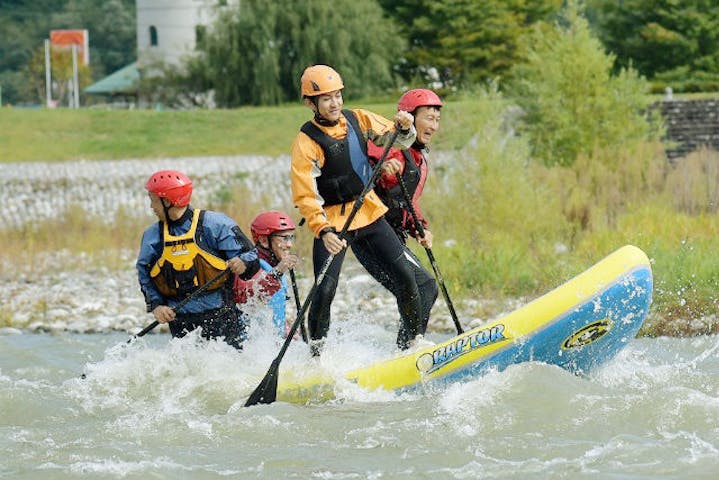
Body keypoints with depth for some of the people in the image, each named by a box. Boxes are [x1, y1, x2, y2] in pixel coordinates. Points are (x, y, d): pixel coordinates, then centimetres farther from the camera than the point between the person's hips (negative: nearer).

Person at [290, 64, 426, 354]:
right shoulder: (306, 142, -15)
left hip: (369, 213, 5)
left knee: (405, 276, 2)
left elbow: (396, 140, 11)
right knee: (325, 291, -16)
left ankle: (410, 343, 18)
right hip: (332, 221, -5)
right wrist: (324, 232, -35)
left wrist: (404, 129, -14)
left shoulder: (358, 120, 0)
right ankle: (317, 357, 1)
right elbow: (304, 197, -21)